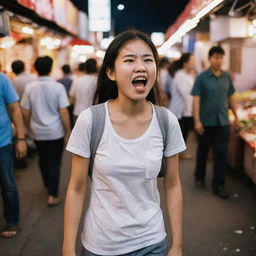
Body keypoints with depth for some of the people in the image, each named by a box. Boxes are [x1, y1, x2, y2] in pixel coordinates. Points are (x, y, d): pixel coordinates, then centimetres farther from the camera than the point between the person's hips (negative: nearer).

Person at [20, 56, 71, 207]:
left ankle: (47, 184, 44)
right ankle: (52, 196, 5)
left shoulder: (30, 88, -6)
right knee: (54, 163, 5)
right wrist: (68, 132, -5)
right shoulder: (58, 87, -13)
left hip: (38, 132, 3)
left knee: (43, 160, 23)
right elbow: (64, 112, -15)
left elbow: (25, 113, -2)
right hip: (55, 132, -3)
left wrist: (29, 129, 13)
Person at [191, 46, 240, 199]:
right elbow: (196, 100, -10)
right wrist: (197, 121, -16)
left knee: (221, 154, 1)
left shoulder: (227, 77, 4)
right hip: (206, 122, -2)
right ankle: (200, 177, 34)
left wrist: (236, 116, 13)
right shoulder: (202, 77, -7)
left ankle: (218, 185, 10)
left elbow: (231, 98, 12)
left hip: (223, 122, 2)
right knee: (203, 151, 14)